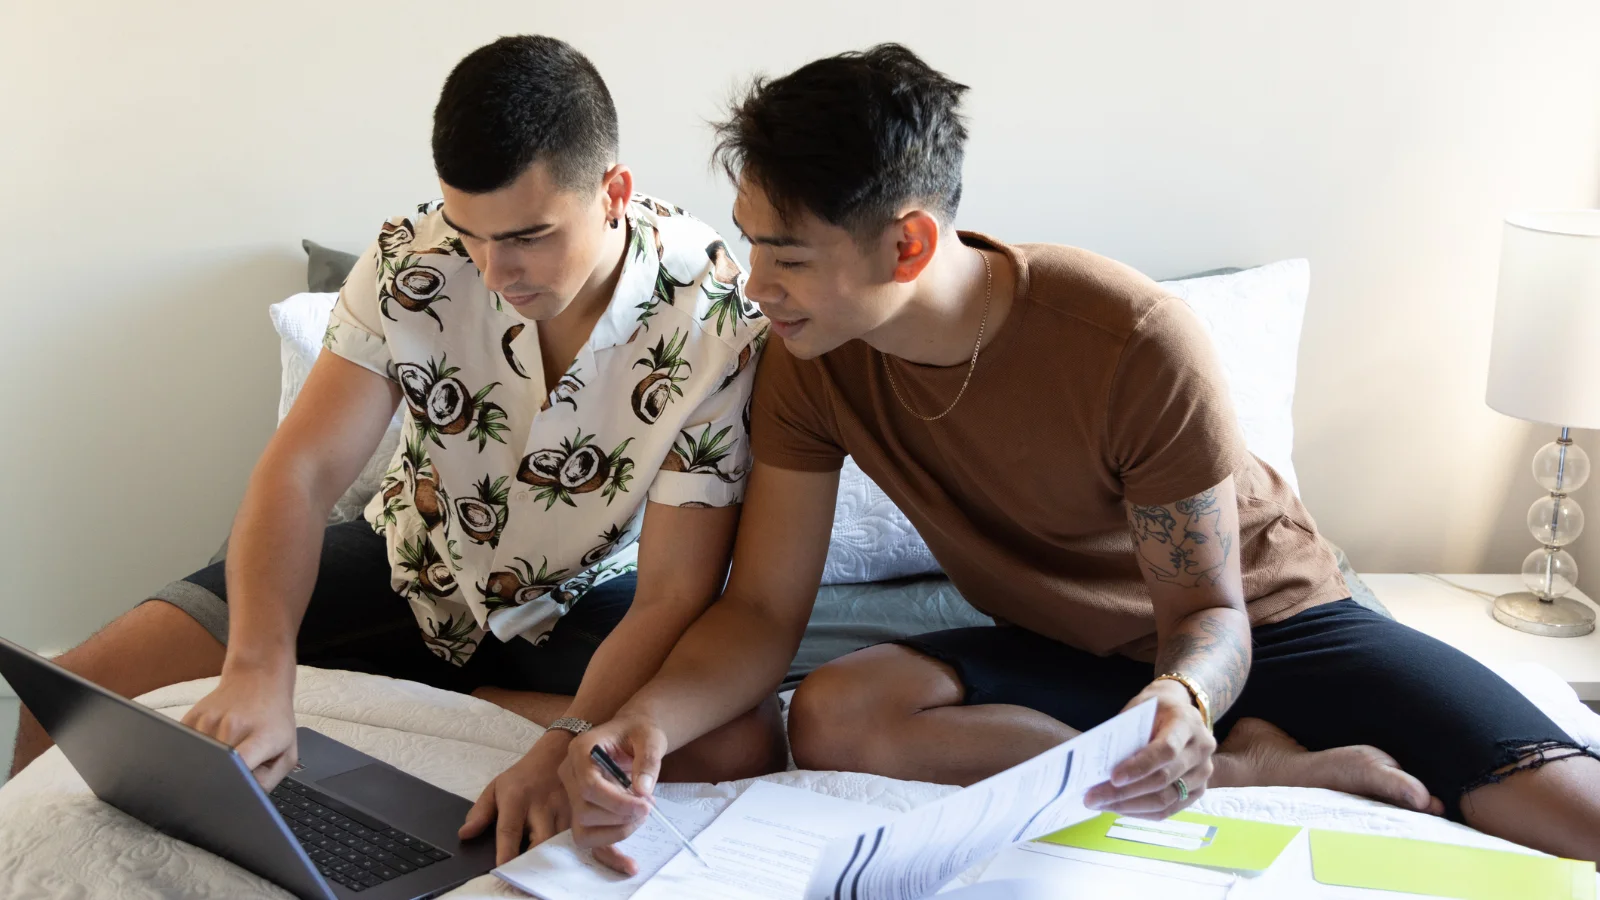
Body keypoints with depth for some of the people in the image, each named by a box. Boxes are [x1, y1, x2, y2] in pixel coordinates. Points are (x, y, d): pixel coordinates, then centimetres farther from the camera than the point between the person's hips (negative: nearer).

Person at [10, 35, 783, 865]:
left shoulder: (715, 322, -26)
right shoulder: (411, 262, -18)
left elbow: (674, 594, -27)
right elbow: (302, 471, -23)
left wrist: (568, 748, -45)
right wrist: (258, 670, -41)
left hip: (586, 601, -1)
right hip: (414, 564, 2)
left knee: (742, 748, -34)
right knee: (77, 696, -13)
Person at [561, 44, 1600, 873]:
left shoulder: (1139, 344, -28)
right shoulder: (812, 365, -15)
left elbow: (1207, 610, -20)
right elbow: (762, 611, -13)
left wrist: (1183, 698, -44)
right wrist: (645, 723, -34)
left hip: (1268, 621, -4)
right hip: (1066, 655, 5)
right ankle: (1259, 767, -15)